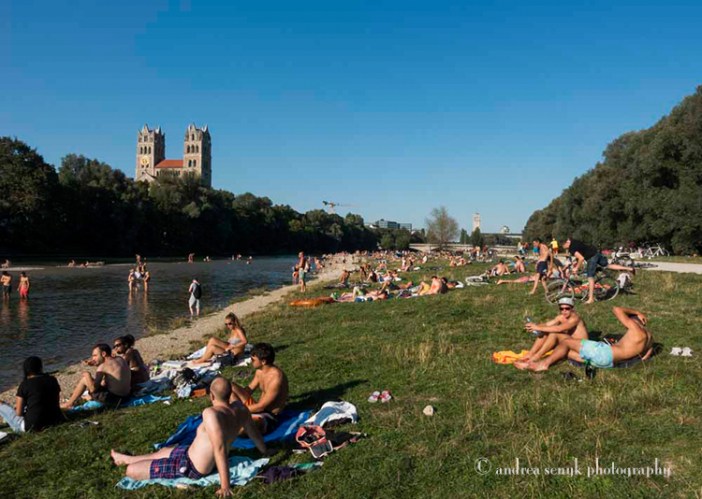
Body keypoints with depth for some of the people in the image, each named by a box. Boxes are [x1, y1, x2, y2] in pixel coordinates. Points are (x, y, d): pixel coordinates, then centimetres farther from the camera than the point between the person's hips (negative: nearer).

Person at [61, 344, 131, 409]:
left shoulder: (103, 366, -12)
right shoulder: (120, 359, 8)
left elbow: (93, 389, -14)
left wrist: (87, 376, 1)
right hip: (125, 397, 8)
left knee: (85, 378, 4)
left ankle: (69, 404, 17)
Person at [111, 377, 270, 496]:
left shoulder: (211, 413, -35)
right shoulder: (241, 409, -12)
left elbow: (220, 449, -40)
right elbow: (254, 432, 2)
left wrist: (225, 486, -37)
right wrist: (264, 451, 21)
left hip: (193, 468, -8)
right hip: (206, 461, 9)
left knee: (132, 471, -1)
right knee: (163, 451, 31)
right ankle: (125, 459, 54)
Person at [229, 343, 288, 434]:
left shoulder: (276, 378, -27)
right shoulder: (260, 371, 0)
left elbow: (261, 406, -23)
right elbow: (249, 390, 12)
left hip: (269, 416, -9)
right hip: (257, 407, 9)